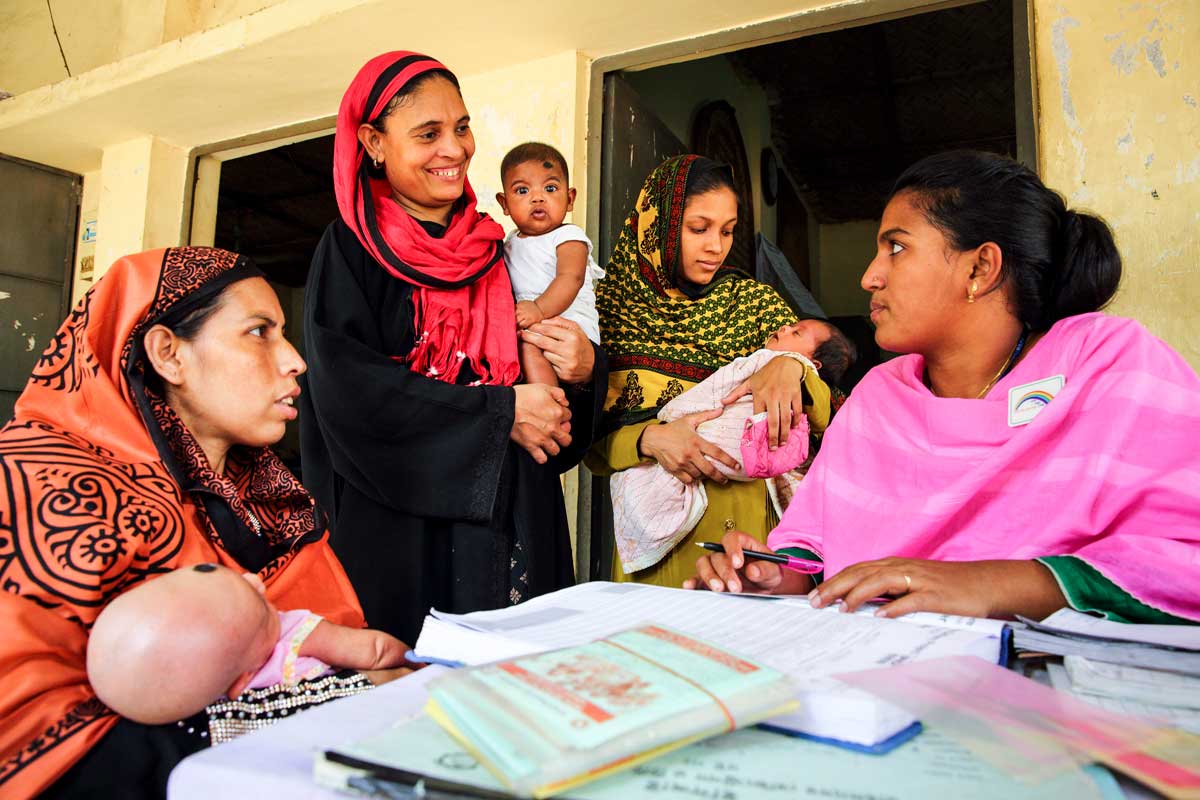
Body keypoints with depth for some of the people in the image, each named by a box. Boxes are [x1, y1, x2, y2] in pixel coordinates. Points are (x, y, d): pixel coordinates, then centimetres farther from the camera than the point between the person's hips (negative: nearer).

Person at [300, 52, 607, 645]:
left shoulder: (495, 248, 12)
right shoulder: (350, 248, 0)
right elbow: (347, 386, -13)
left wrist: (584, 371, -9)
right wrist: (500, 413, -13)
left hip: (510, 520, 4)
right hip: (397, 524, -4)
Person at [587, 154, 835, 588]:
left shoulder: (756, 301, 7)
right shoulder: (611, 306, 2)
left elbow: (828, 418, 3)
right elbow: (591, 442, 0)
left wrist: (791, 367, -16)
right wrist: (649, 438, -19)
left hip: (754, 520, 1)